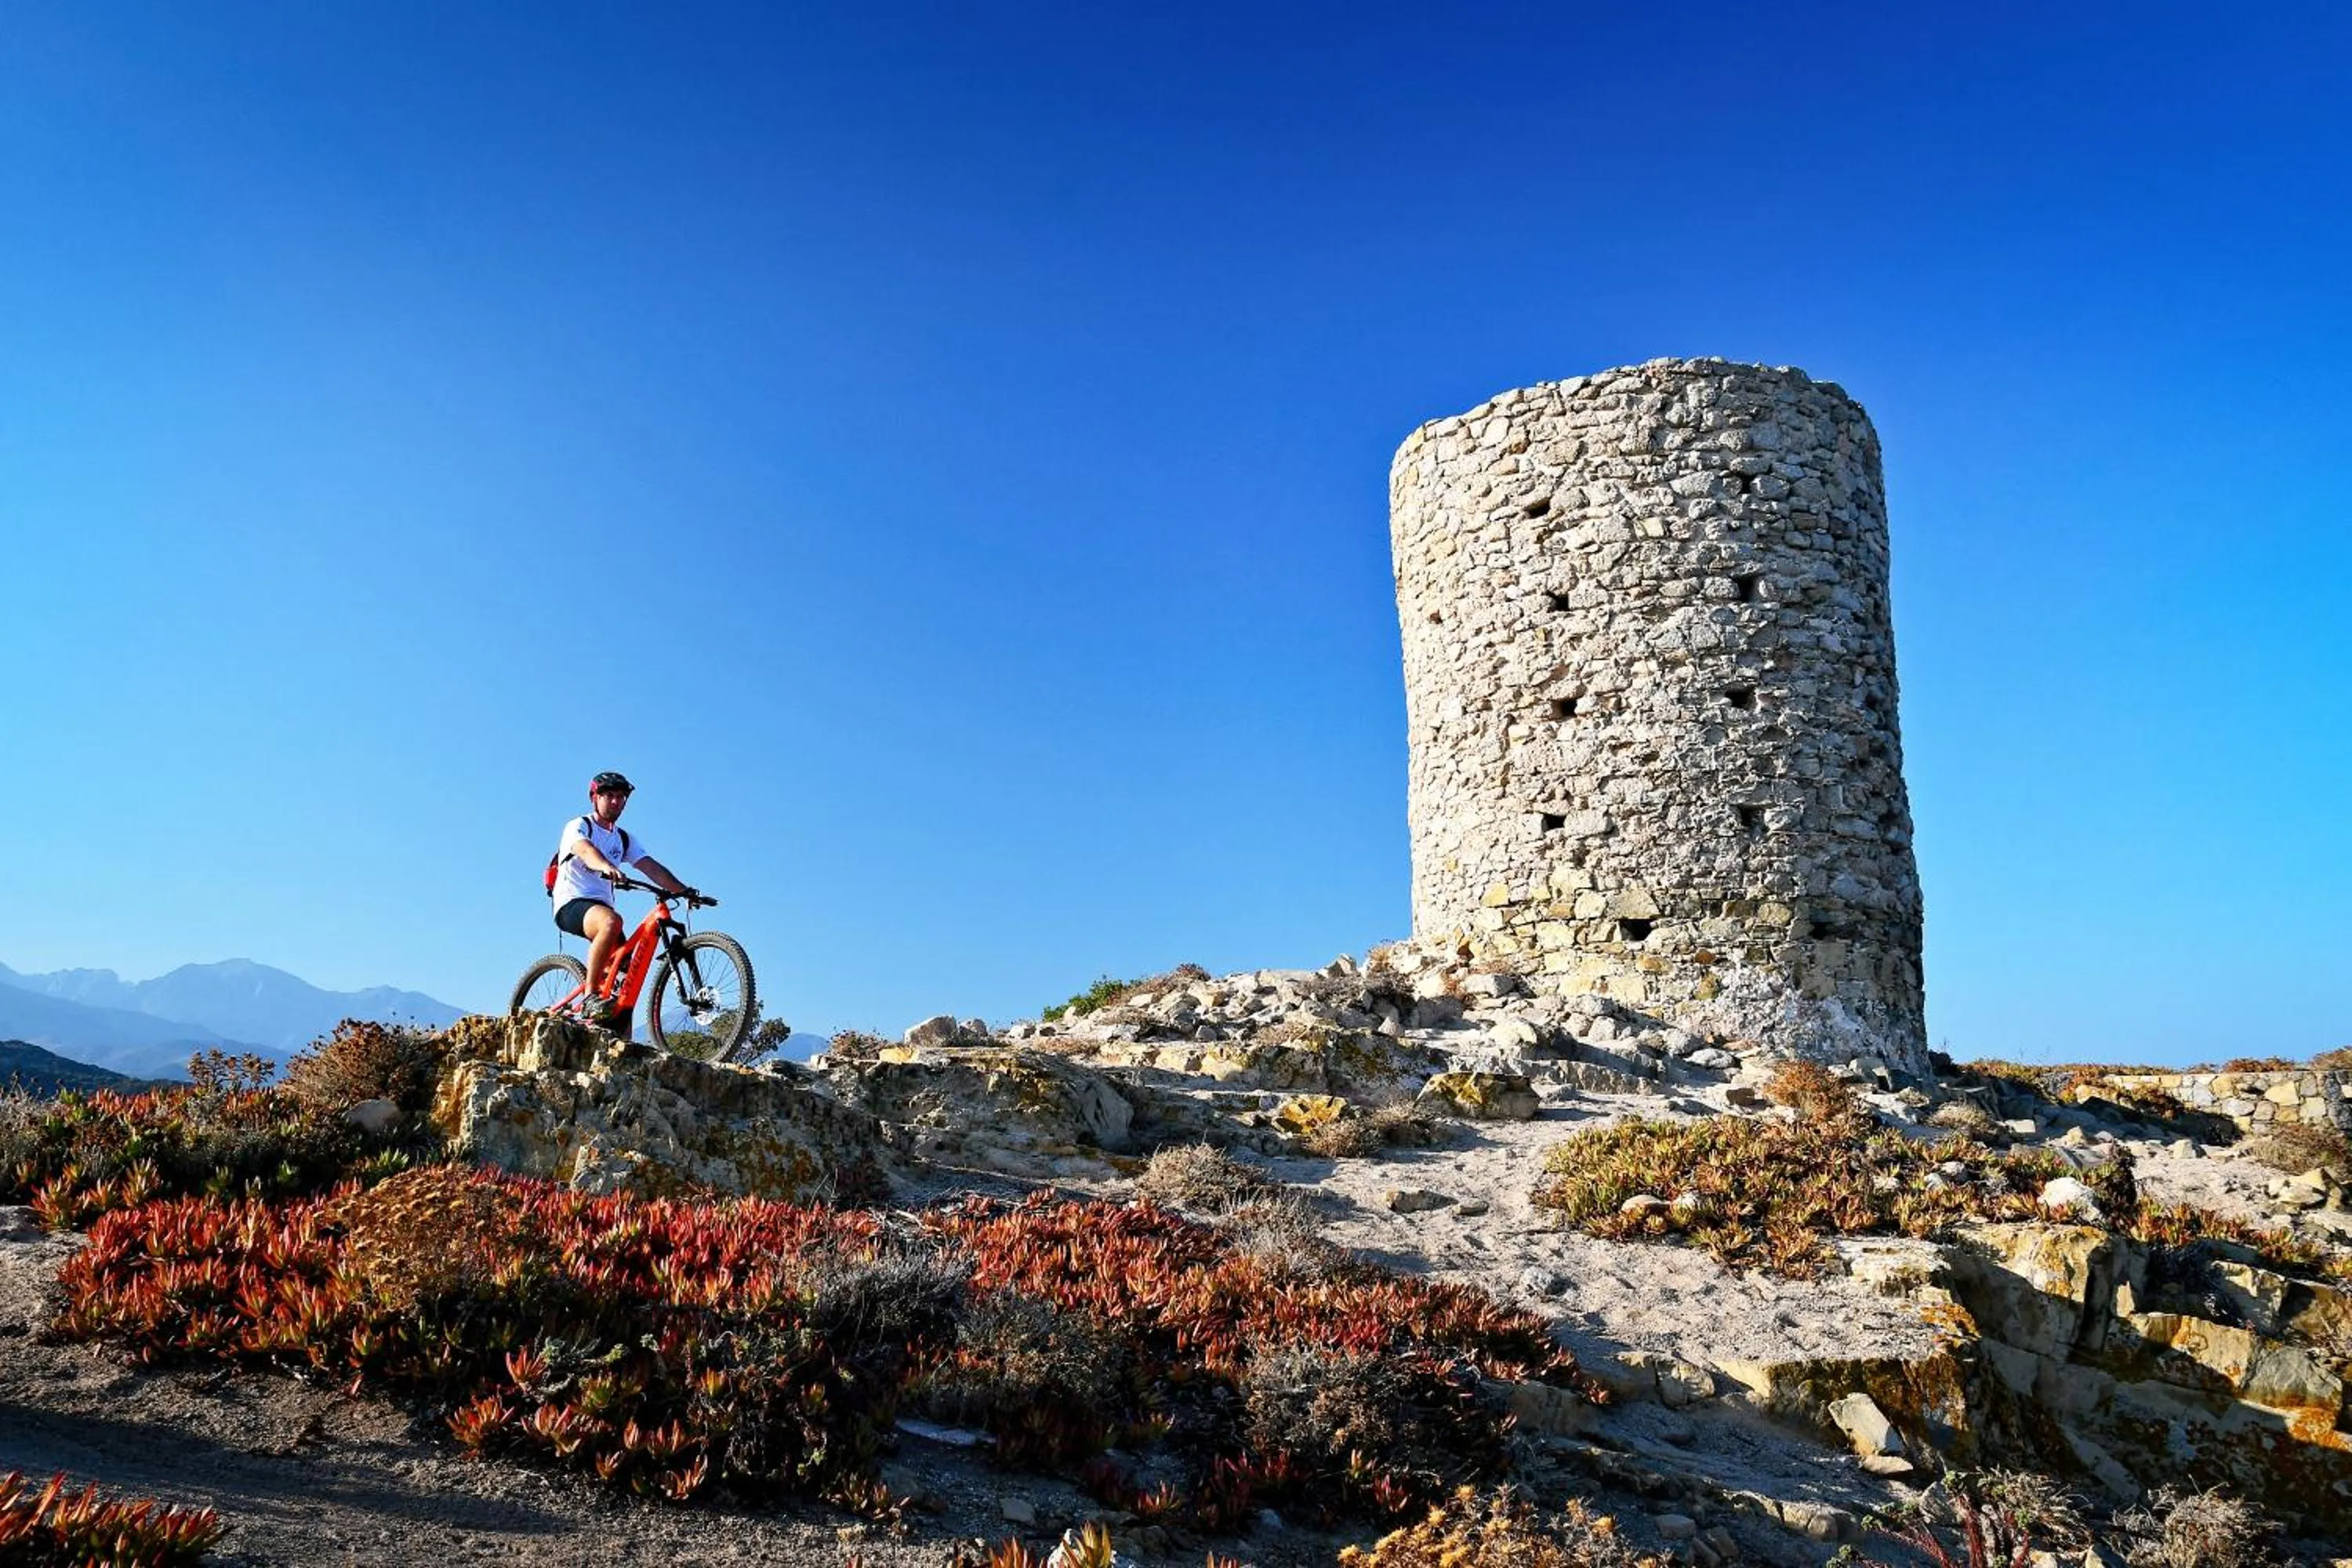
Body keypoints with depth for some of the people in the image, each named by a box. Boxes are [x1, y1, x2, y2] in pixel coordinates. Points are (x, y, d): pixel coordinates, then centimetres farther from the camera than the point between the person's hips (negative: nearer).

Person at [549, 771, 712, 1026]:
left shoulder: (624, 839, 18)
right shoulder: (579, 826, 0)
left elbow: (652, 868, 4)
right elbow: (586, 851, -25)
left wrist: (686, 891, -12)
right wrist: (607, 868, -48)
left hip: (601, 905, 7)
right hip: (572, 903, -7)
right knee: (611, 922, -36)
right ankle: (591, 998, -34)